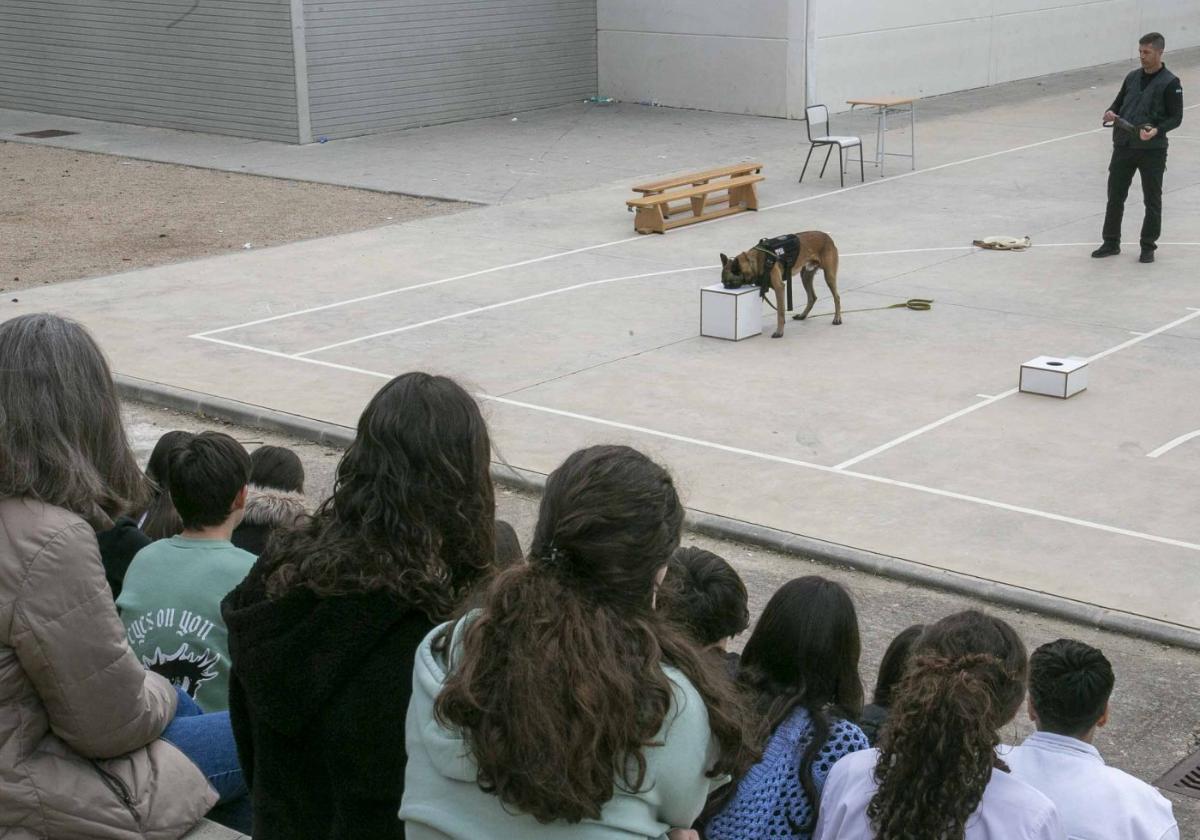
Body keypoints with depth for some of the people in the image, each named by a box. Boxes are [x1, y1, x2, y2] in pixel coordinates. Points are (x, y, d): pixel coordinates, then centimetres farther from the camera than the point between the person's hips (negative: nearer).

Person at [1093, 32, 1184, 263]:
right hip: (1123, 147, 5)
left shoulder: (1170, 83, -7)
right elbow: (1118, 103, 18)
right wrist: (1110, 113, -5)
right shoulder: (1132, 77, 10)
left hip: (1152, 150, -5)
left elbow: (1176, 118, -8)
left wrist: (1157, 130, -26)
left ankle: (1148, 246, 15)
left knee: (1152, 200, 5)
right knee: (1115, 195, 8)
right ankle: (1111, 242, 20)